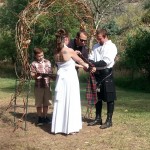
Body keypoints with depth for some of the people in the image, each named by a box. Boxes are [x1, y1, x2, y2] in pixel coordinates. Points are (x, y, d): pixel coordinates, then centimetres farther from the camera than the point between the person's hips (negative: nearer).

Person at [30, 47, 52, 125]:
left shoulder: (47, 62, 6)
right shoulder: (34, 64, -4)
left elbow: (50, 72, 12)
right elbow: (32, 75, -6)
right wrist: (36, 75, -27)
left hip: (47, 85, 3)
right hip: (38, 86, -3)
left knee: (46, 103, 11)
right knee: (39, 103, 5)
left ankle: (45, 117, 24)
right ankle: (40, 118, 17)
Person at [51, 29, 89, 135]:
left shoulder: (56, 52, 2)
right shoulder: (69, 51, -16)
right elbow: (79, 60, 2)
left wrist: (80, 66, 25)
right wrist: (86, 65, 23)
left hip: (61, 77, 6)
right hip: (70, 78, -6)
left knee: (60, 102, 12)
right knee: (70, 103, 3)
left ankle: (59, 126, 18)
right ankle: (70, 127, 9)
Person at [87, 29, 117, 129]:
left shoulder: (111, 46, -7)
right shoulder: (96, 46, 13)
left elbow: (106, 61, -18)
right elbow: (91, 59, 6)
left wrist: (94, 64, -24)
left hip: (107, 74, -6)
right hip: (97, 74, 7)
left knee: (109, 98, 0)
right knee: (98, 97, 14)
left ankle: (109, 120, 8)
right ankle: (98, 118, 25)